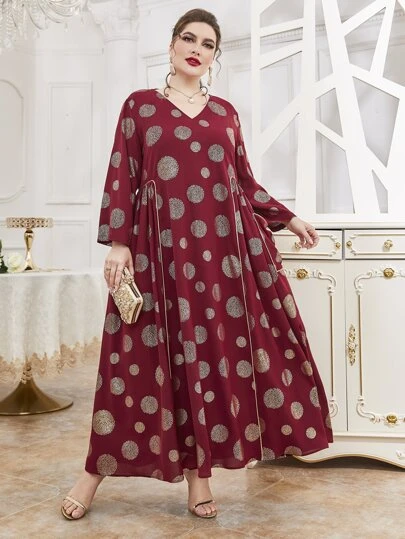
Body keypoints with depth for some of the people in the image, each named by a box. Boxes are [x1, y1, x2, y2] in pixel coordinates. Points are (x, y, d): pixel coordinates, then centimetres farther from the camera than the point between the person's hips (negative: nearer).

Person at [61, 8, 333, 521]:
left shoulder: (225, 112, 15)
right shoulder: (140, 104, 8)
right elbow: (121, 178, 1)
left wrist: (289, 217, 16)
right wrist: (118, 243, -8)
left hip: (223, 246, 3)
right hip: (161, 246, -3)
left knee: (217, 352, 1)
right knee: (148, 356, -2)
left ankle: (199, 469, 14)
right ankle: (97, 468, 14)